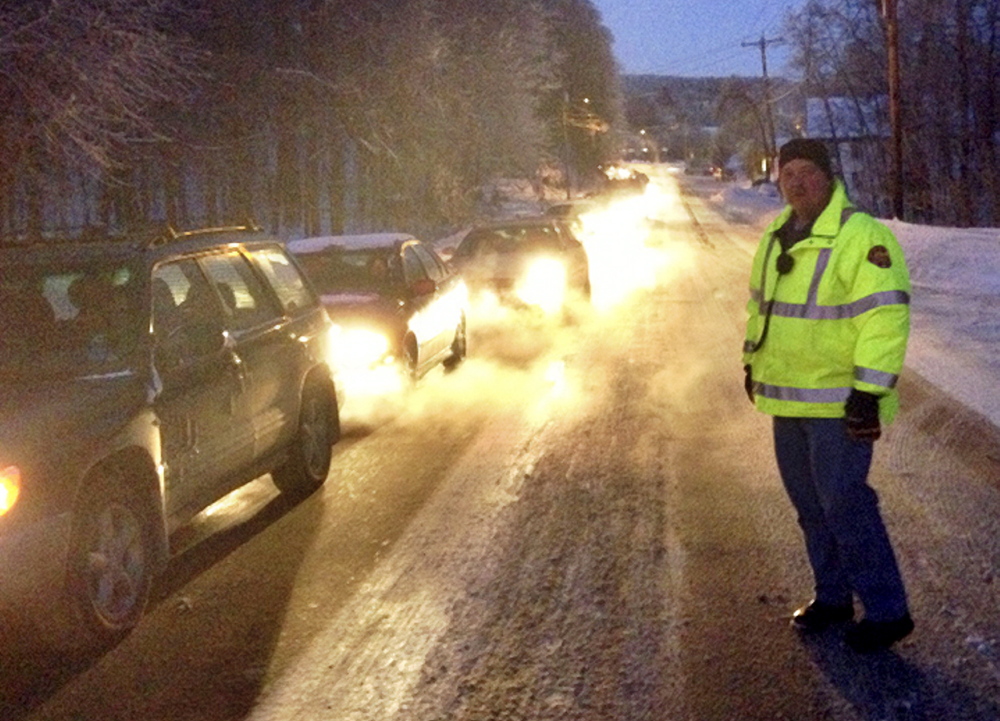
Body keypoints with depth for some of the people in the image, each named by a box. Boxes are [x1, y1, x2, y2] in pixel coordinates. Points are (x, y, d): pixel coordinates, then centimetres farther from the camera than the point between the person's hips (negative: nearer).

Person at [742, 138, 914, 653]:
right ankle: (832, 596, 30)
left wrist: (868, 392, -25)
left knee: (844, 504, -6)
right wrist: (753, 362, 21)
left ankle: (887, 611, 7)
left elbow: (885, 317, -22)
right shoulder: (776, 238, 9)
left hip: (838, 400, -8)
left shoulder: (861, 237, -17)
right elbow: (760, 304, 22)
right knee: (809, 502, 15)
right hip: (787, 397, 8)